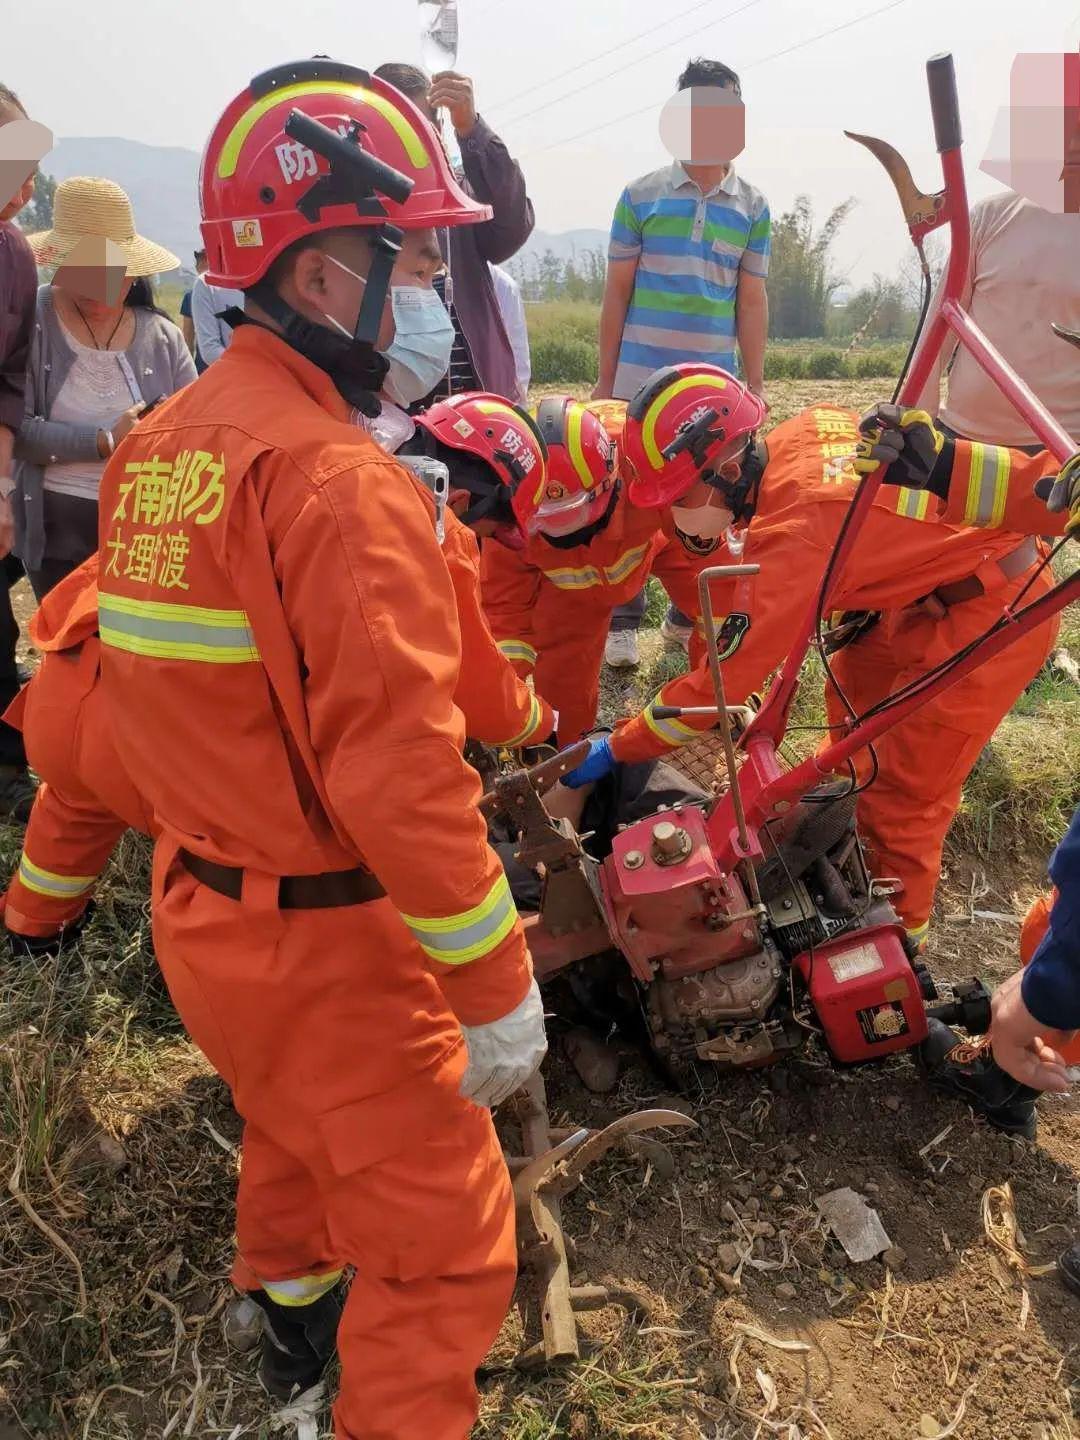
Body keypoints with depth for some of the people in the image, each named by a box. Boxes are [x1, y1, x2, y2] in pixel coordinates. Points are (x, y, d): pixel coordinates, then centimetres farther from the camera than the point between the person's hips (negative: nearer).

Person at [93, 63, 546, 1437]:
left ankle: (292, 1301, 60)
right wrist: (494, 985, -19)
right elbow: (399, 769, -27)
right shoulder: (341, 480, -23)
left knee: (296, 1121, 34)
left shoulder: (153, 450, 3)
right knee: (443, 1245, 9)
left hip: (196, 914, 9)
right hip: (325, 945, -9)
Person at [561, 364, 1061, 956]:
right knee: (854, 692, 21)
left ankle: (899, 925, 22)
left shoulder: (795, 540, -31)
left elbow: (720, 684, -24)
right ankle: (861, 833, 42)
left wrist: (617, 750, -12)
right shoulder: (797, 432, -9)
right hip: (937, 578, 9)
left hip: (995, 614, -9)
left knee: (903, 790, 0)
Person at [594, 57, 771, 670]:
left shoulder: (754, 207, 8)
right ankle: (623, 622, 6)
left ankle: (689, 617, 18)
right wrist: (605, 378, 4)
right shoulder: (641, 196, 5)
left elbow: (752, 300, 9)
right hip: (641, 380, -1)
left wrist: (756, 386, 6)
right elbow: (618, 291, 6)